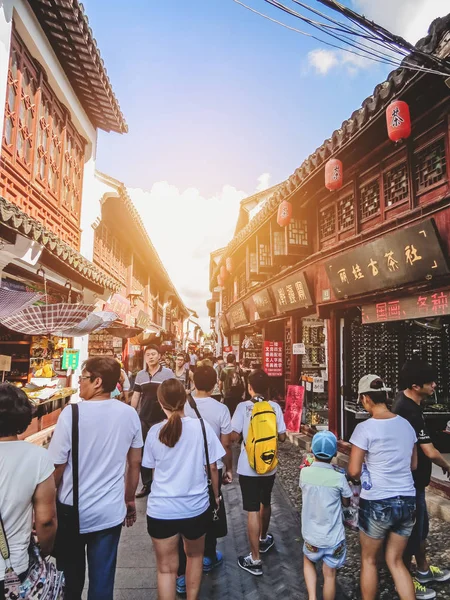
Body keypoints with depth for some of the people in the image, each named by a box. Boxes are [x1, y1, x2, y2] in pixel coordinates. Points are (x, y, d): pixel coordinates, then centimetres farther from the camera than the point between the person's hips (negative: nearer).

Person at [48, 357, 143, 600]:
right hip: (111, 511, 2)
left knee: (71, 577, 22)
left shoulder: (72, 413, -19)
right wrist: (129, 499, 16)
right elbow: (135, 463, 2)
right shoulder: (129, 414, -8)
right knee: (103, 579, 17)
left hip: (73, 512, -2)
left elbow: (56, 467, -13)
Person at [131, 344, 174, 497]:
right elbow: (135, 396, 10)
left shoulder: (168, 373, -8)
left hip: (162, 419, -4)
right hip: (143, 419, 4)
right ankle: (146, 485, 26)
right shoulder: (140, 375, 5)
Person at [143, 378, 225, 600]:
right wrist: (216, 495, 12)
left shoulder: (155, 432, -7)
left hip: (161, 509, 0)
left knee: (166, 568, 13)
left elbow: (152, 469, 8)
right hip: (196, 507, 1)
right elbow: (212, 467, -4)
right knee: (195, 555, 26)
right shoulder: (201, 426, -11)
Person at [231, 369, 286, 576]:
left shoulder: (243, 407, -14)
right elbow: (282, 437, -3)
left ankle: (255, 560, 11)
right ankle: (263, 539, 47)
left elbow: (234, 437, -14)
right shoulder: (275, 407, -7)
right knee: (265, 503, 25)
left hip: (248, 467, -3)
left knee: (252, 511, 4)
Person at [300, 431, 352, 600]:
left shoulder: (304, 473, -13)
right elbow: (346, 502, 0)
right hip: (334, 538, -2)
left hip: (311, 536, 2)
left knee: (308, 562, 28)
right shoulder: (339, 478, -18)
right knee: (330, 575, 17)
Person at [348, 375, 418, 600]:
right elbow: (413, 464, 13)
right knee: (395, 561, 21)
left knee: (369, 559, 18)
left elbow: (354, 472, -14)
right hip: (407, 501, 5)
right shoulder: (406, 425, 1)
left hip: (377, 504, -5)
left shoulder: (365, 428, -17)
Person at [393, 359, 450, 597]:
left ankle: (424, 570, 44)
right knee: (412, 528, 8)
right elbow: (430, 452, -26)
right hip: (411, 480, -9)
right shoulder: (411, 413, -30)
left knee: (421, 524, 24)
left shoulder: (403, 400, 0)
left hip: (408, 477, 9)